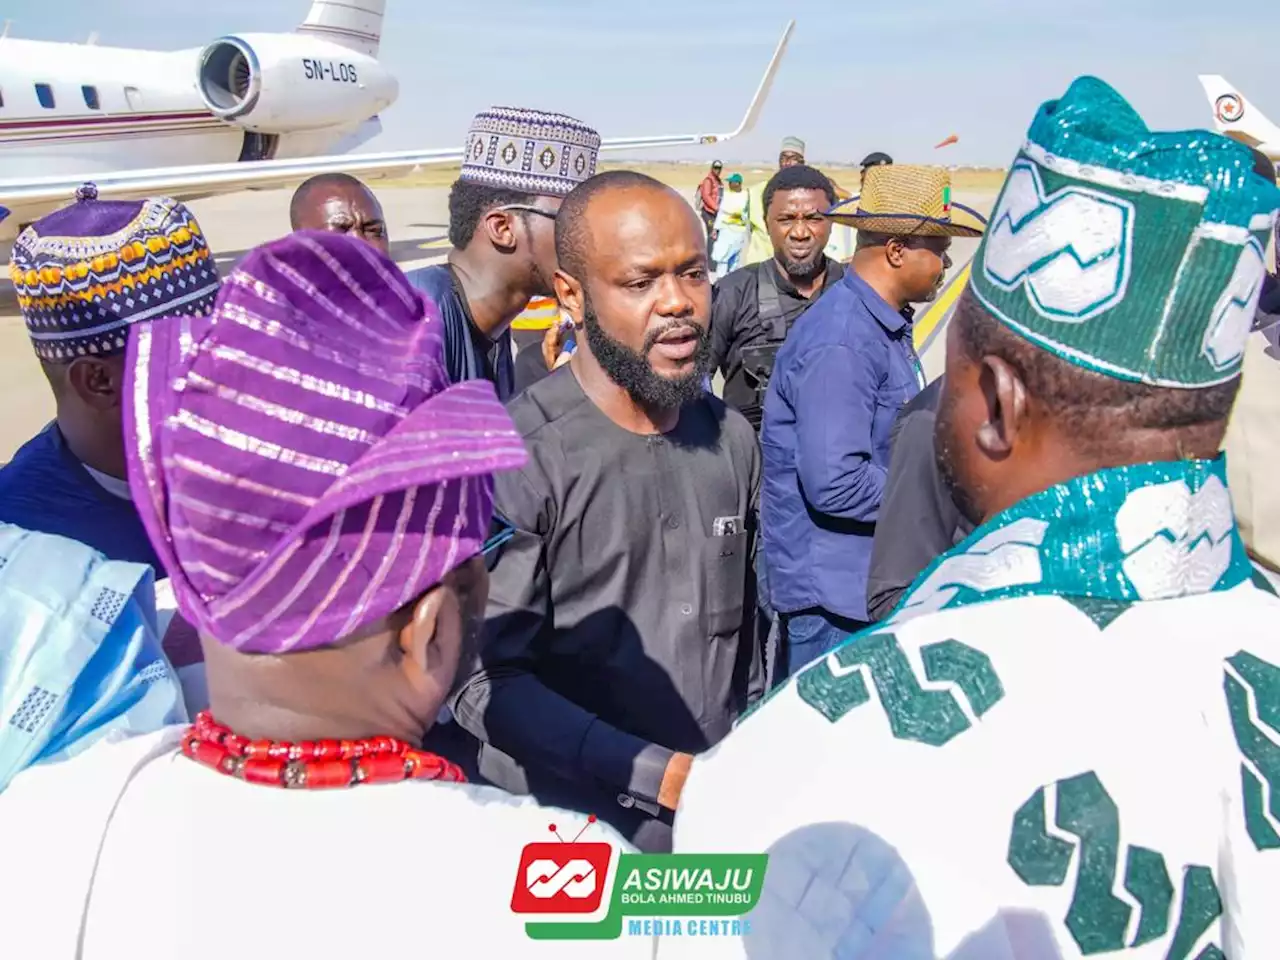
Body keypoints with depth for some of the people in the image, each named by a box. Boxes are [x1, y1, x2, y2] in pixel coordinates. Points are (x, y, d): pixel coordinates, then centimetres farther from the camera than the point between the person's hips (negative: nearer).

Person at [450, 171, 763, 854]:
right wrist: (666, 777, -23)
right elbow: (486, 682, -21)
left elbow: (742, 625, 8)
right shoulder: (515, 459, -20)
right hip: (567, 838, -5)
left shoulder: (731, 438, -1)